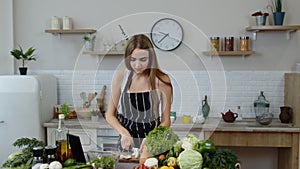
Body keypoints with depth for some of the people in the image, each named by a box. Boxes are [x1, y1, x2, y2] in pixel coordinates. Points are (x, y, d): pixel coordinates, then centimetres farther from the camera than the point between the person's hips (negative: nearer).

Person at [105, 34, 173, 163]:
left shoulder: (161, 80, -4)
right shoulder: (121, 77, 0)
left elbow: (165, 121, 0)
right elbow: (109, 115, 5)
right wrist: (124, 133, -11)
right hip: (127, 143, 1)